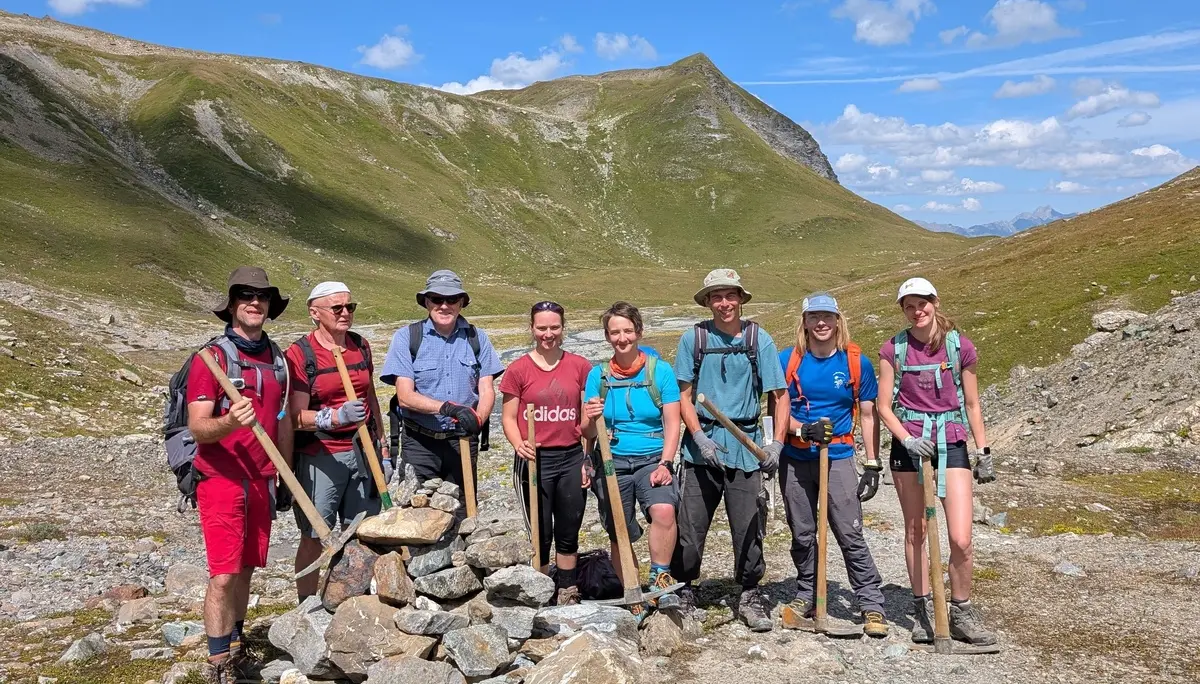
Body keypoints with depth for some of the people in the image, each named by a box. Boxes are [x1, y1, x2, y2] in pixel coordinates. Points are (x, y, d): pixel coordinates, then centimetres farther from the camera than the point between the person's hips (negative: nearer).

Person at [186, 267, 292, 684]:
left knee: (246, 569, 12)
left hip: (261, 481, 5)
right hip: (221, 479, -5)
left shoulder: (277, 358, 10)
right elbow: (197, 428, -15)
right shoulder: (212, 356, -9)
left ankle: (235, 648, 24)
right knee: (224, 574, -5)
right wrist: (229, 422, -36)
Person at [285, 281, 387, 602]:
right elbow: (297, 417, -13)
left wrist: (382, 449, 17)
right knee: (313, 536, 3)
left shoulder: (361, 346, 10)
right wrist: (337, 416, -30)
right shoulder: (299, 353, -8)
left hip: (362, 451, 5)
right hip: (320, 456, -5)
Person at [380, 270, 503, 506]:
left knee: (463, 515, 9)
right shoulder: (406, 337, -3)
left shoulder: (476, 338, 5)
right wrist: (447, 407, -26)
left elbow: (487, 391, 0)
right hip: (420, 443, -2)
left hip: (463, 442, 2)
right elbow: (405, 396, -10)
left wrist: (477, 419, -22)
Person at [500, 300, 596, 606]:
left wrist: (593, 416, -9)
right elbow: (509, 417, -1)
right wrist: (519, 444, -18)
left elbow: (587, 418, 12)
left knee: (568, 533, 12)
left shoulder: (580, 366, 4)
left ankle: (567, 595, 26)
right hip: (534, 459, -2)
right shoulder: (518, 370, -2)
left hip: (571, 458, 2)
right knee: (540, 535, 6)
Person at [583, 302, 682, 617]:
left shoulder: (660, 372, 0)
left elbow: (672, 424, -2)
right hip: (612, 463, 2)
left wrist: (664, 464, -14)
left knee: (664, 510, -28)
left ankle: (660, 578, -6)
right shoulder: (598, 375, 5)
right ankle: (634, 598, 25)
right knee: (619, 536, 6)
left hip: (652, 460, -2)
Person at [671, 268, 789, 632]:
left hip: (746, 445, 0)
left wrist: (776, 443, -6)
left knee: (749, 526, 4)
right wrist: (700, 437, -10)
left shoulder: (759, 339, 3)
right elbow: (684, 395, 3)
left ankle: (750, 596, 21)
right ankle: (683, 592, 23)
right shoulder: (693, 338, 3)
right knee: (690, 524, 5)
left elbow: (779, 395, 4)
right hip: (701, 444, 0)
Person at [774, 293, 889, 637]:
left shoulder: (856, 362, -1)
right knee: (802, 535, 12)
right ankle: (806, 596, 27)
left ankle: (872, 605, 4)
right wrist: (803, 430, -18)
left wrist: (872, 465, -2)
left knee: (851, 535, -5)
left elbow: (868, 415, 3)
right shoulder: (788, 360, 0)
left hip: (838, 458, -2)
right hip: (795, 460, 2)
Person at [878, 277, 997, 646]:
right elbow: (884, 406, -1)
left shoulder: (960, 346, -1)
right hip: (908, 445, 1)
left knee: (961, 539, -7)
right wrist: (908, 440, -16)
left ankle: (962, 614, 13)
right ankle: (923, 610, 24)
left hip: (951, 445, 0)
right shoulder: (893, 349, -1)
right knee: (915, 532, 10)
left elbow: (972, 405, 7)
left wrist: (984, 453, 7)